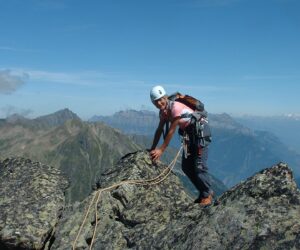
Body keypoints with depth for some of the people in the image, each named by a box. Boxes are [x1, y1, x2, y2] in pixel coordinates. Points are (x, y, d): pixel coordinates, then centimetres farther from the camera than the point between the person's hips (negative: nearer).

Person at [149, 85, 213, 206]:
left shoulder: (175, 107, -26)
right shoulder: (163, 112, 0)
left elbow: (171, 131, -26)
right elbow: (159, 130, 7)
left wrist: (161, 150, -23)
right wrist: (152, 148, 4)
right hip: (189, 134, 9)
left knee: (199, 166, -13)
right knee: (186, 166, 6)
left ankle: (207, 195, 5)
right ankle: (204, 191, 19)